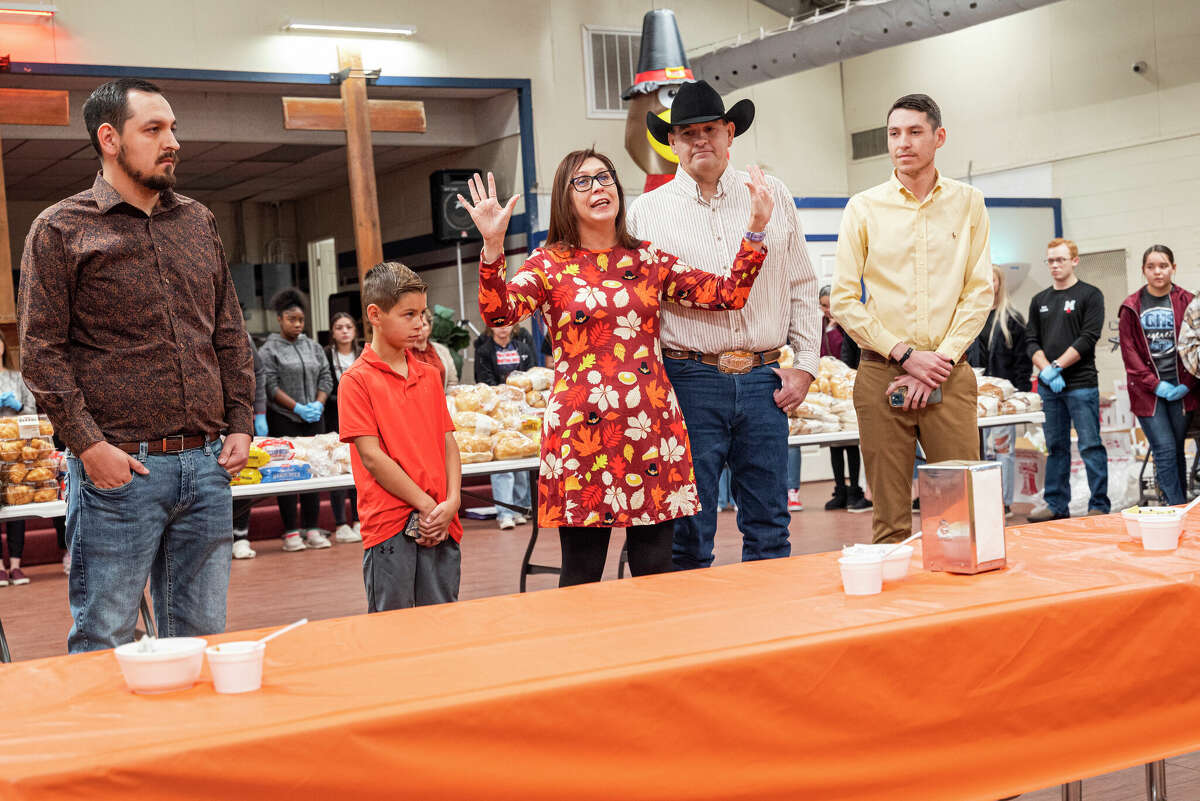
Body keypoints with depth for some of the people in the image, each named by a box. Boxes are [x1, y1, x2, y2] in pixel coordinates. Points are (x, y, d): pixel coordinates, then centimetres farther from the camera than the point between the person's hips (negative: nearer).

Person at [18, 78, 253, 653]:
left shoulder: (198, 222, 15)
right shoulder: (59, 230, -1)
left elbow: (230, 332, 17)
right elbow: (42, 351, -5)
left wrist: (240, 425, 8)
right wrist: (87, 444, -13)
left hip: (207, 464, 5)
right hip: (118, 469, -5)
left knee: (199, 637, 11)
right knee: (103, 642, 1)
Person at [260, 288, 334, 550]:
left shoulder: (313, 347, 13)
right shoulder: (269, 350, -1)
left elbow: (326, 378, 12)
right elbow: (270, 386, -8)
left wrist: (318, 404, -5)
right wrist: (298, 407, -15)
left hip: (313, 419, 5)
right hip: (283, 420, -4)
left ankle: (311, 529, 10)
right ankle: (290, 532, 0)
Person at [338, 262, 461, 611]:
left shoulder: (429, 376, 14)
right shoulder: (357, 379, -4)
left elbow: (448, 443, 12)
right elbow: (370, 455, -9)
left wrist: (451, 502, -4)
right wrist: (426, 504, -11)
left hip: (440, 524, 5)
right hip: (389, 524, -5)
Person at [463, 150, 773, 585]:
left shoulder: (648, 260, 12)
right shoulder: (549, 265, 3)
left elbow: (729, 294, 10)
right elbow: (498, 313, -15)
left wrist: (755, 231, 2)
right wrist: (493, 246, -27)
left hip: (651, 426, 3)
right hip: (582, 428, -3)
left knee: (656, 571, 5)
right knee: (582, 573, 2)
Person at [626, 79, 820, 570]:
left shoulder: (773, 197, 12)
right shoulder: (646, 212, 6)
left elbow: (802, 287, 14)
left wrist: (805, 364, 6)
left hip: (763, 381, 2)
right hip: (690, 381, -2)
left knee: (769, 529, 6)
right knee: (689, 535, 1)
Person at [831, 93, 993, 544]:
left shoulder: (968, 204, 9)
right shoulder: (864, 208, 6)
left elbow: (980, 291, 5)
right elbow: (843, 301, 1)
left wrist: (943, 359, -7)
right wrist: (904, 354, -8)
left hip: (949, 374, 1)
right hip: (881, 374, -1)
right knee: (890, 518, 1)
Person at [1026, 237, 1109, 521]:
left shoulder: (1090, 295, 0)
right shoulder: (1039, 300, 15)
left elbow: (1088, 338, -9)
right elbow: (1032, 341, 10)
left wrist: (1057, 366, -14)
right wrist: (1045, 370, -8)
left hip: (1081, 384, -5)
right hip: (1048, 387, 5)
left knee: (1091, 447, -5)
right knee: (1056, 448, 9)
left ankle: (1100, 506, -1)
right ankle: (1056, 505, 14)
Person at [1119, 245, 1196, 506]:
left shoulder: (1186, 302, 4)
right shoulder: (1131, 307, 3)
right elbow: (1129, 350, 0)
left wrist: (1187, 384, -6)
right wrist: (1156, 385, -7)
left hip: (1180, 388, 1)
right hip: (1147, 389, -1)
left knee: (1177, 450, 6)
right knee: (1165, 449, -9)